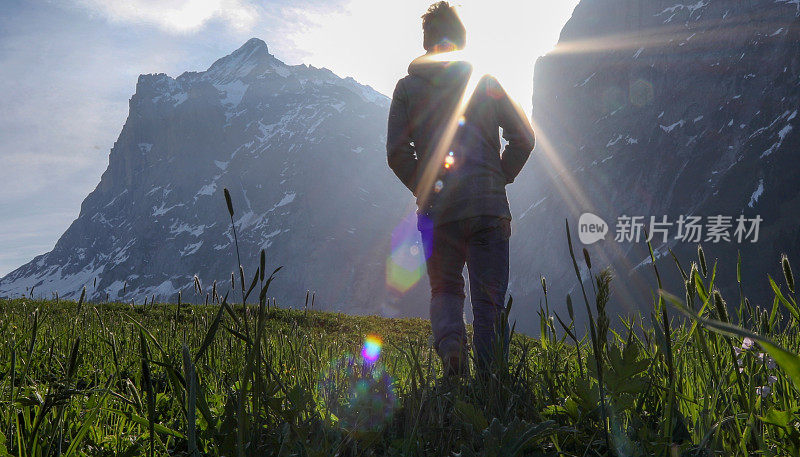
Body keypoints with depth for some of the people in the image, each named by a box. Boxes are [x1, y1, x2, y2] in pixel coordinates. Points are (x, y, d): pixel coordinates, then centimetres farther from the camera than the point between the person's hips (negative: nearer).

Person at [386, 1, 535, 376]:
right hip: (490, 207, 0)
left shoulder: (408, 87, 8)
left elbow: (397, 153, 1)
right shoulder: (486, 81, 10)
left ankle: (449, 341, -13)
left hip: (438, 209, 0)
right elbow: (524, 137, 5)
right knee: (490, 300, 7)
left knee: (444, 289, 17)